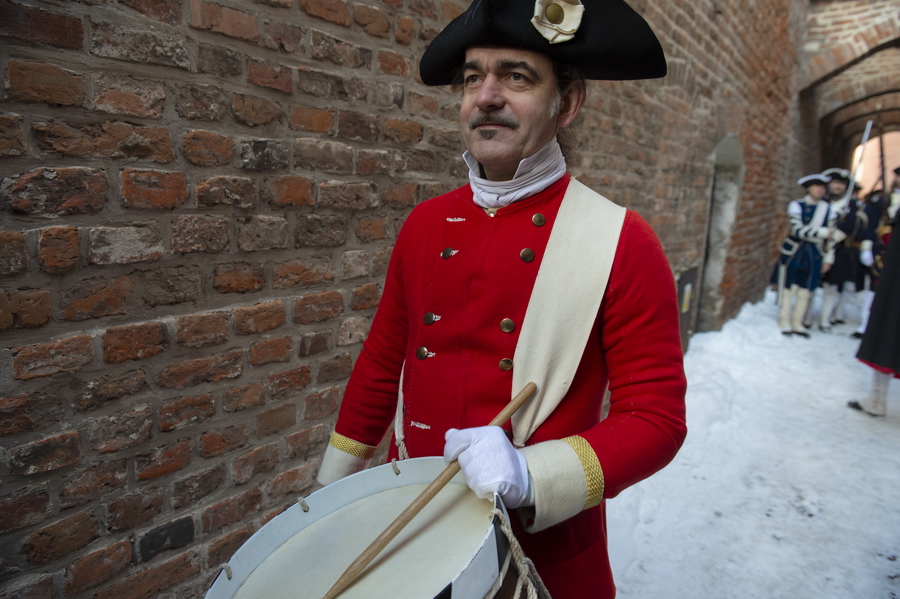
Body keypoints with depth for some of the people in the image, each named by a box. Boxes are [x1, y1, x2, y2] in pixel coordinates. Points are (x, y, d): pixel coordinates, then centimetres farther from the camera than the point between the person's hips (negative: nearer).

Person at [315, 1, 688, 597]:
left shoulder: (622, 244, -15)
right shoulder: (425, 224, -3)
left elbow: (657, 418, -13)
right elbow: (383, 362, 6)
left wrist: (531, 476, -28)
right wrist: (330, 494, 13)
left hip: (545, 550, -3)